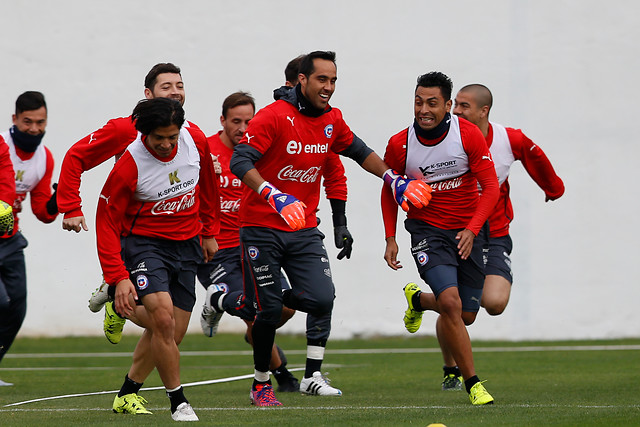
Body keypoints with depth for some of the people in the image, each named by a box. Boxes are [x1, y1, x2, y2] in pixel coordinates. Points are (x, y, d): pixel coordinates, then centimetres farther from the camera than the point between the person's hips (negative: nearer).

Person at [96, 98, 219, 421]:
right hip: (143, 242, -5)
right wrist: (119, 277, -23)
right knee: (163, 317, -25)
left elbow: (207, 184, 11)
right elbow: (107, 223, -16)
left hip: (186, 244, 5)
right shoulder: (129, 166, -22)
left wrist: (209, 232, 17)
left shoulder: (196, 141, -10)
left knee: (173, 333, 4)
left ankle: (127, 394, 26)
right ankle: (178, 402, -11)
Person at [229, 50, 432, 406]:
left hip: (304, 230, 5)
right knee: (269, 310, -3)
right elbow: (240, 162, -23)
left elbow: (358, 150, 23)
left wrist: (394, 180, 15)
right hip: (262, 228, -5)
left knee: (322, 298, -15)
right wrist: (276, 197, -36)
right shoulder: (273, 116, -15)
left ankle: (313, 376, -1)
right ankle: (261, 385, 16)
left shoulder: (331, 120, 5)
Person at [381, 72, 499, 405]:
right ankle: (472, 382, -12)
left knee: (466, 316, 8)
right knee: (451, 302, -23)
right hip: (427, 230, -2)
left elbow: (490, 187, -10)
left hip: (468, 230, 2)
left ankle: (418, 300, 41)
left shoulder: (468, 135, -13)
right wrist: (390, 238, -1)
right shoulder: (400, 144, -11)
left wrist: (472, 230, -22)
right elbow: (389, 190, 7)